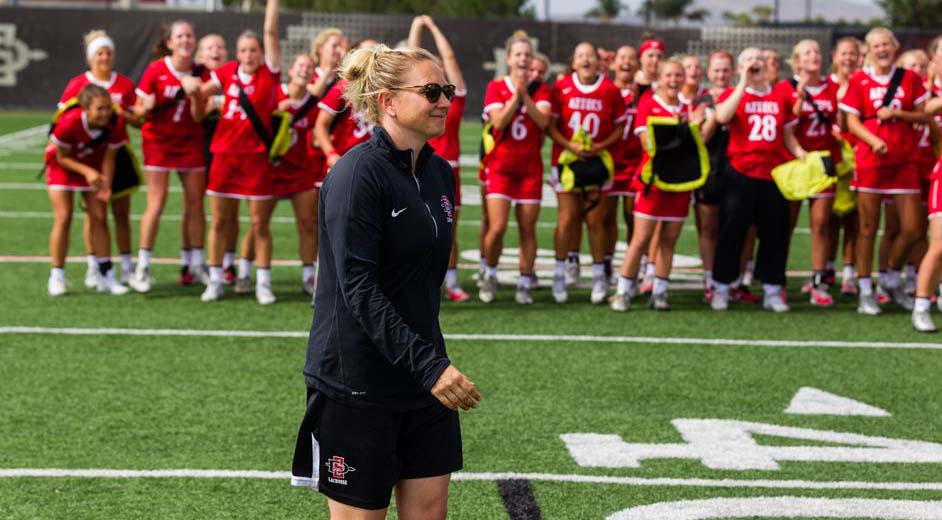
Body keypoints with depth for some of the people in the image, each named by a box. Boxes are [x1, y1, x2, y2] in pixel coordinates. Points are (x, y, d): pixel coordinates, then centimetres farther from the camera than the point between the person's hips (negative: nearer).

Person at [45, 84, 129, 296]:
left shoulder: (115, 124, -27)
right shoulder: (68, 123, -35)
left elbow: (108, 158, -15)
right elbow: (62, 158, -20)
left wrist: (106, 185, -29)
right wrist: (87, 172, -32)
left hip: (93, 168, 3)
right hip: (62, 165, -3)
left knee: (100, 218, -2)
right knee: (64, 217, -12)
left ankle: (106, 276, 5)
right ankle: (56, 276, -3)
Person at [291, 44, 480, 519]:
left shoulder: (441, 174, 8)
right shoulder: (358, 173, -16)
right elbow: (358, 290, -23)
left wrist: (434, 361, 17)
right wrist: (429, 366, -28)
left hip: (426, 378, 7)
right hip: (356, 385, -7)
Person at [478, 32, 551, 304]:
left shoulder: (540, 89, 5)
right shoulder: (496, 87, 1)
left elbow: (543, 120, -12)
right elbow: (498, 122, -12)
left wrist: (524, 95, -19)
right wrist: (514, 96, -20)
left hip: (530, 167, 2)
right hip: (500, 166, -2)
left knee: (528, 229, 1)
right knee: (497, 228, -10)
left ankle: (525, 283, 11)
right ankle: (490, 274, 14)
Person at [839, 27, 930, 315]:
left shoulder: (910, 78, 7)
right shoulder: (859, 80, 1)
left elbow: (924, 116, 6)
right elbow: (852, 121, -1)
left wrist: (897, 113, -11)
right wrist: (874, 141, -18)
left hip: (904, 162, 2)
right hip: (870, 161, -2)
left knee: (912, 229, 0)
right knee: (868, 229, -1)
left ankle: (892, 280, 23)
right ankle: (865, 292, 8)